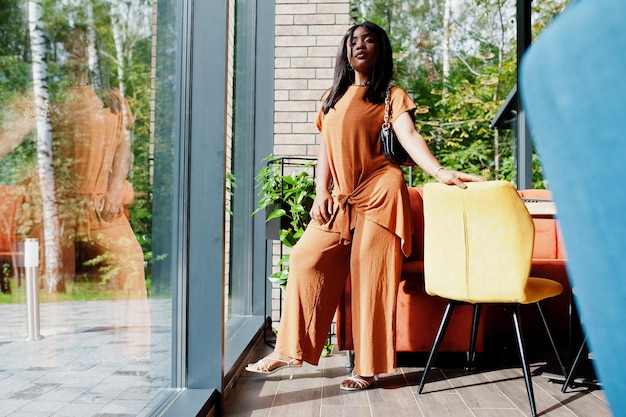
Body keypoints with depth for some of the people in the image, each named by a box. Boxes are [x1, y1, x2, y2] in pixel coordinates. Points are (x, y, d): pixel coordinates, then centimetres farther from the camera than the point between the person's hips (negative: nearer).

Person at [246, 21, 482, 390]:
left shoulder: (391, 96, 3)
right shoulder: (333, 97, 19)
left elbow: (409, 136, -13)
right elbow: (325, 149, 18)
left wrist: (440, 171, -30)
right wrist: (321, 193, 5)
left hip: (379, 193, -5)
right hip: (341, 198, 6)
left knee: (370, 276, -6)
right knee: (307, 258, -1)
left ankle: (367, 366, 5)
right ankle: (290, 351, 9)